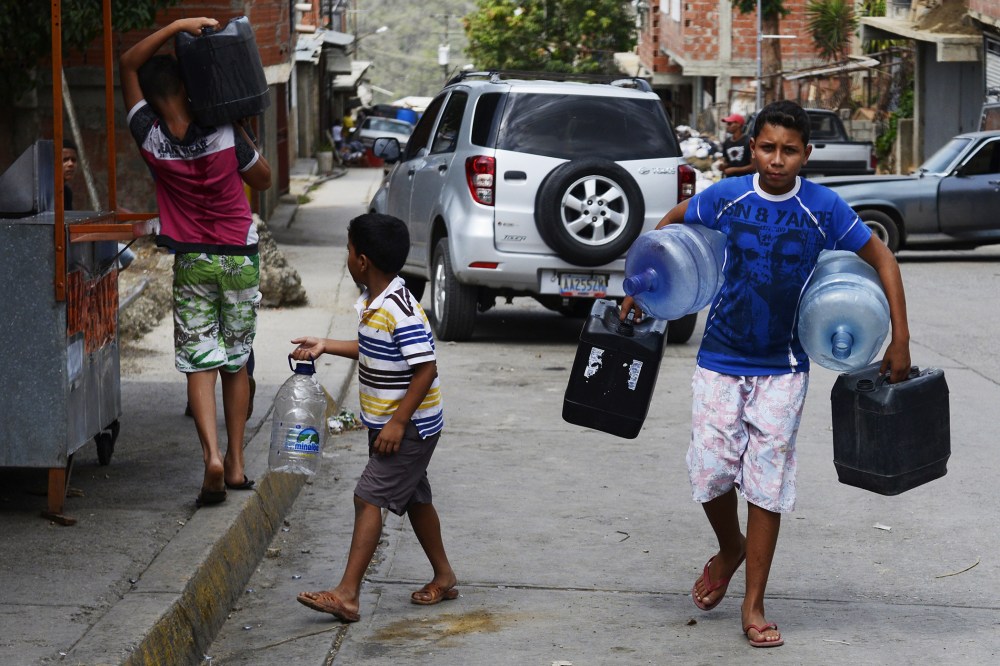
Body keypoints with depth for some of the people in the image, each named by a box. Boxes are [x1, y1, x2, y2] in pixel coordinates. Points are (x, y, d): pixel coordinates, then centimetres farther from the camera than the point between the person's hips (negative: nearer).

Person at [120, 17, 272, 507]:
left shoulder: (150, 139, -13)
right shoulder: (225, 136, -15)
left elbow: (128, 64, -3)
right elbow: (263, 180, 3)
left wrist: (177, 25, -11)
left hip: (191, 263, -1)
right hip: (240, 259, 1)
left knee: (198, 363, 0)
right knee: (236, 362, 11)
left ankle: (212, 455, -20)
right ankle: (236, 464, 14)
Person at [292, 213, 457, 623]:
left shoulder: (400, 310, -24)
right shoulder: (375, 303, 6)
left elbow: (426, 368, -26)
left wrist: (398, 423, -25)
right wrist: (326, 347, 20)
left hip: (409, 426, -10)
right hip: (387, 422, 10)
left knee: (368, 497, -12)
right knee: (413, 498, 18)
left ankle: (347, 594, -13)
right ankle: (444, 578, 31)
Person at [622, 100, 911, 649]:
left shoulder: (824, 208, -11)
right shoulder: (726, 196, -8)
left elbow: (882, 260, -2)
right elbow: (671, 224, 11)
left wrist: (900, 341, -6)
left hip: (782, 368, -1)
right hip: (720, 360, 1)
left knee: (767, 482, 0)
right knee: (709, 471, -1)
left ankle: (753, 607, 11)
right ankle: (731, 548, 33)